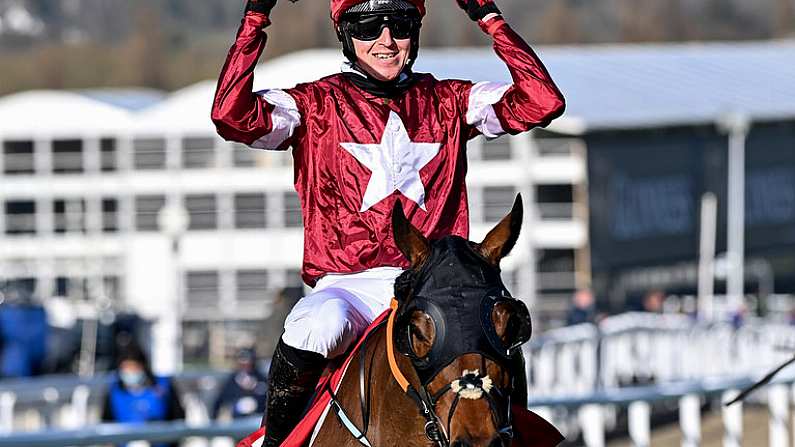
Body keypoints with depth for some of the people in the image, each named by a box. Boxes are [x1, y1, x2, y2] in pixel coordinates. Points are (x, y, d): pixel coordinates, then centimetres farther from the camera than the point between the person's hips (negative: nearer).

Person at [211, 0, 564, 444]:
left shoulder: (447, 103, 13)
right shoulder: (317, 105, 7)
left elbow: (542, 102, 3)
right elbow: (232, 116, -8)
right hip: (345, 286, -2)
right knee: (317, 325, -35)